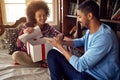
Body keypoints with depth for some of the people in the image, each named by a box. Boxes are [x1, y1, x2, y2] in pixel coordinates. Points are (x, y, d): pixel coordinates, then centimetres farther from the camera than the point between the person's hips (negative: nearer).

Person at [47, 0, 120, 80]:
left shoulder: (104, 37, -28)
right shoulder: (90, 30, -1)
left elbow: (80, 65, -26)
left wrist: (60, 46, -15)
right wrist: (63, 42, 7)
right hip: (86, 69, 8)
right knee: (52, 54, 0)